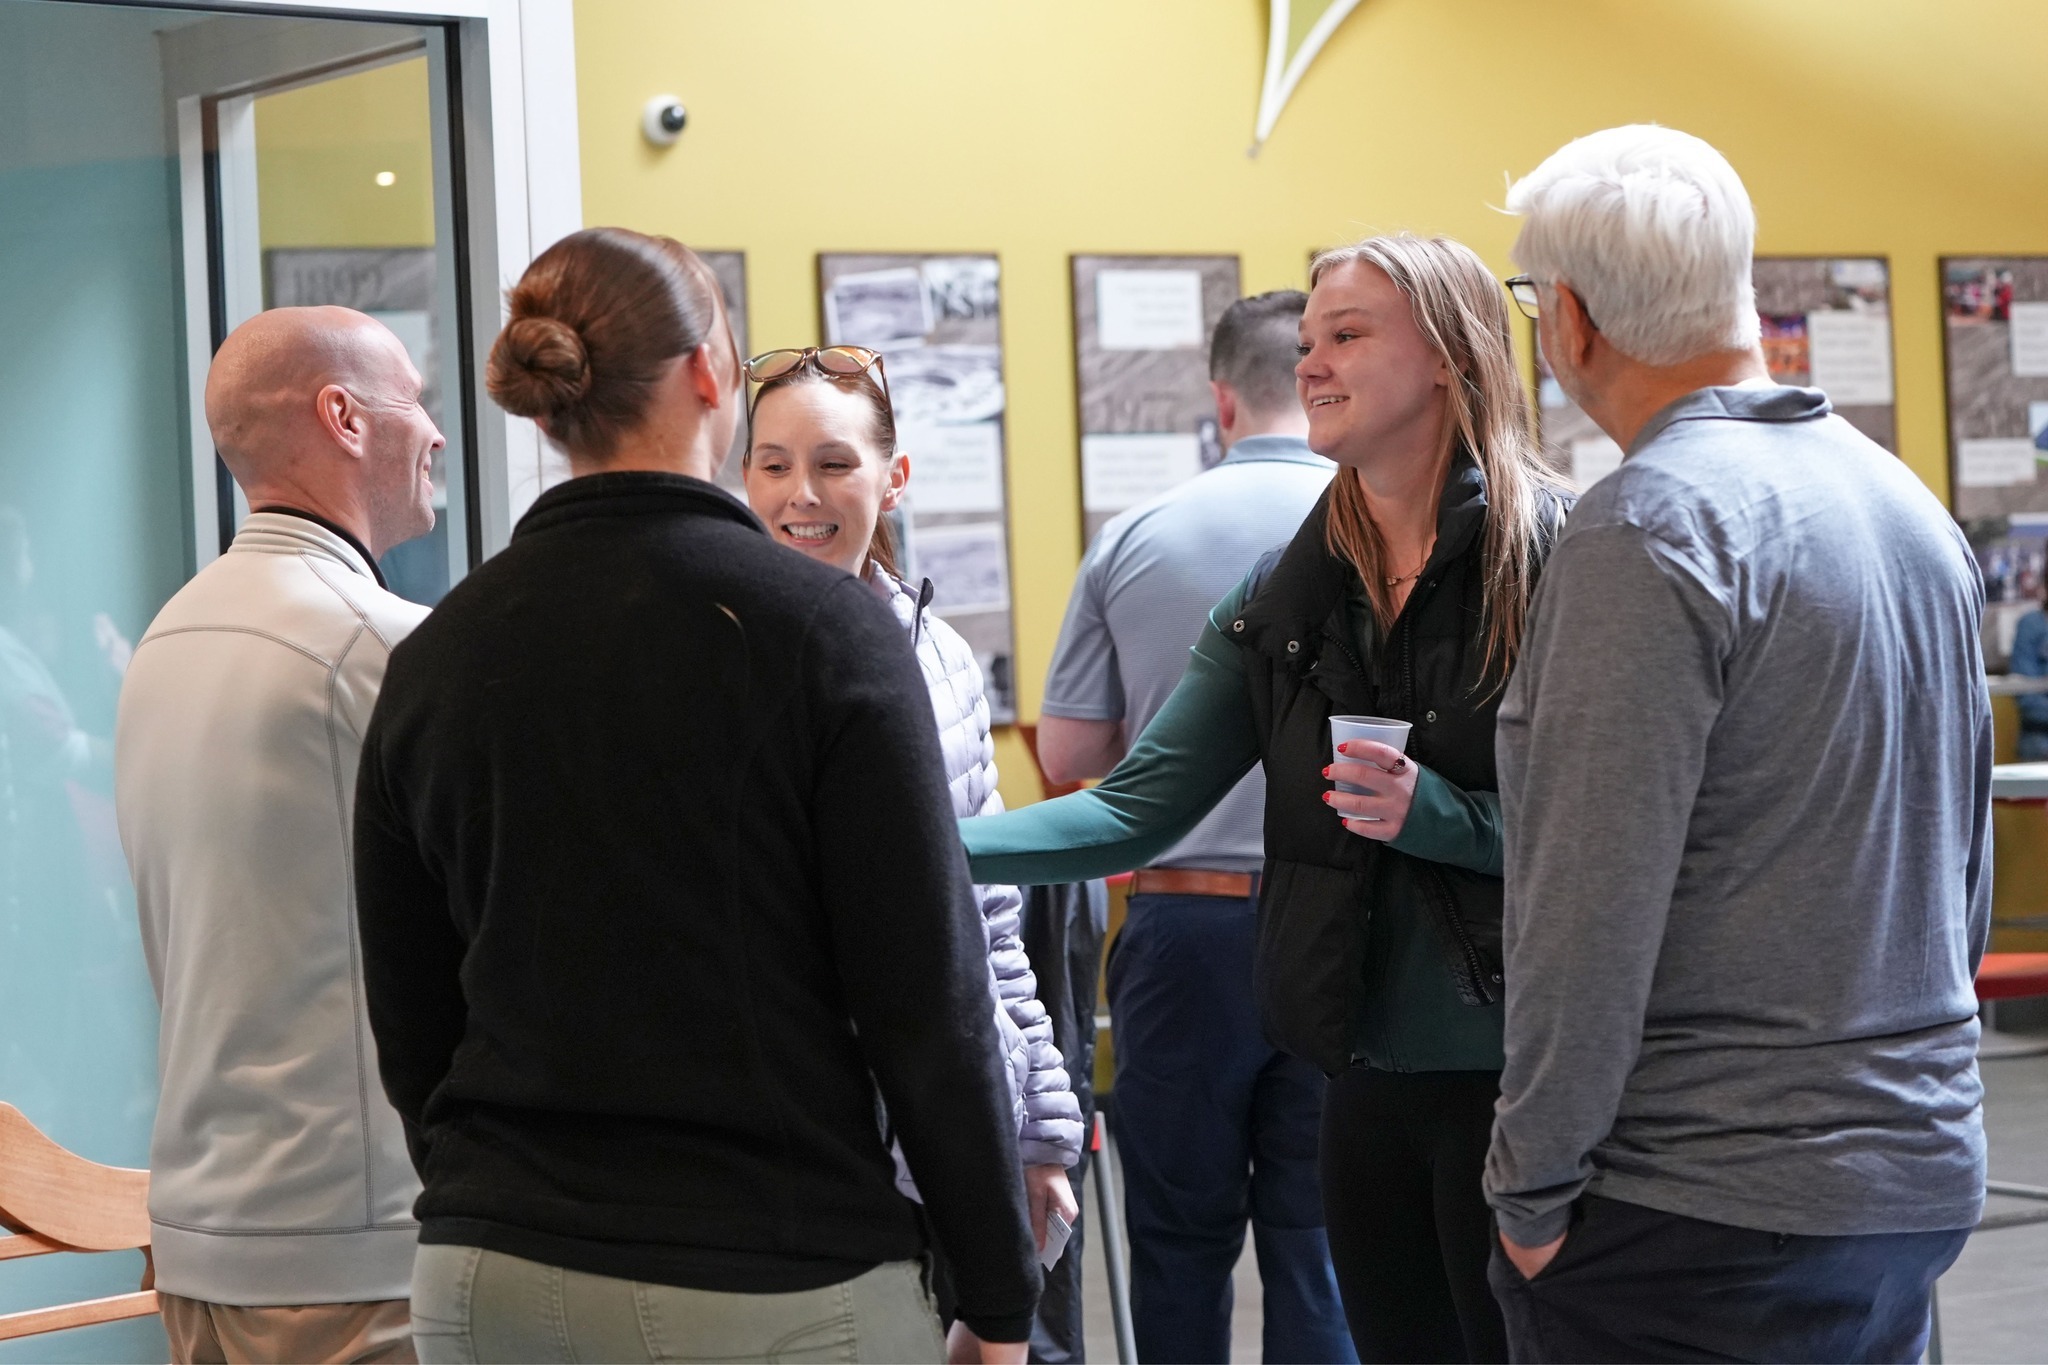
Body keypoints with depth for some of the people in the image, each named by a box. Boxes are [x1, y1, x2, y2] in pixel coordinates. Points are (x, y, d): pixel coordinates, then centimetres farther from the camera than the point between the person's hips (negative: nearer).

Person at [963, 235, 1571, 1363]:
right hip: (1367, 1085, 6)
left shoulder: (1556, 555, -9)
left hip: (1508, 1084, -6)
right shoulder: (1284, 595, 9)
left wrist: (1433, 812, -24)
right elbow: (1137, 808, 5)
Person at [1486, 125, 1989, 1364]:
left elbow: (1591, 904, -19)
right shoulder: (1912, 507, 10)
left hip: (1708, 1213, -8)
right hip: (1923, 1179, 8)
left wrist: (1533, 1190, -10)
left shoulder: (1652, 532, -16)